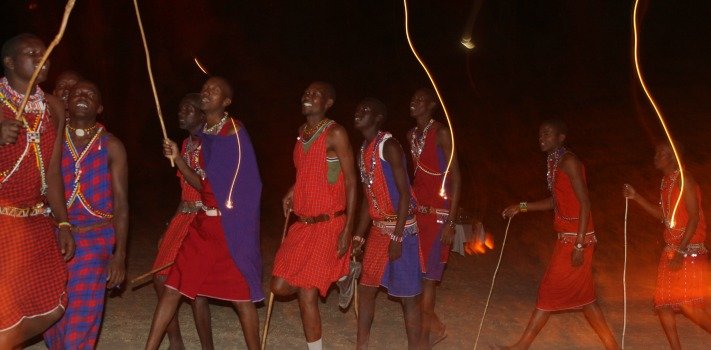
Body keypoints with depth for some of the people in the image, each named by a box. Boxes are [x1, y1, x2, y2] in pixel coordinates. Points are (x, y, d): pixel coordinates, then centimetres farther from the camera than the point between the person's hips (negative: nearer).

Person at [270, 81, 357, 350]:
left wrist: (347, 229, -17)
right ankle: (336, 274, 24)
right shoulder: (302, 132, 11)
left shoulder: (335, 133, -11)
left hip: (328, 225, -7)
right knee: (280, 286, 4)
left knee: (306, 293, -7)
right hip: (302, 224, 7)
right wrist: (293, 190, 9)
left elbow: (350, 182, -12)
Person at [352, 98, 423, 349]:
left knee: (408, 294, -1)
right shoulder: (363, 150, 11)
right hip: (378, 229, 9)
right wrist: (358, 236, 14)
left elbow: (404, 194, -19)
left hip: (402, 229, -9)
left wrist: (397, 237, -22)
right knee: (366, 288, 13)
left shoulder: (388, 146, -15)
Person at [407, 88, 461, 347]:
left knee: (426, 276, -4)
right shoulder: (411, 134, 12)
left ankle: (423, 340, 5)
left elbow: (455, 179, -11)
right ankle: (435, 326, 26)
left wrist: (450, 222, -17)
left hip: (437, 213, -7)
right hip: (417, 211, 7)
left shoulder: (441, 133, -8)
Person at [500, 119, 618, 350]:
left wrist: (579, 245, -22)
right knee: (582, 295, 12)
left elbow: (585, 203, -19)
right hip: (567, 237, 9)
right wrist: (521, 207, 17)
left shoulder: (569, 161, -14)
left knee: (550, 291, -2)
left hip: (576, 238, -9)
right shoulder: (555, 162, 13)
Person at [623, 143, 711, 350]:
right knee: (662, 302, 7)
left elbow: (694, 217, -18)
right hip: (671, 251, 9)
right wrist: (635, 197, 15)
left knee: (689, 306, -10)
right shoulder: (666, 182, 13)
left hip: (690, 252, -9)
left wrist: (681, 252, -22)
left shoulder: (683, 180, -13)